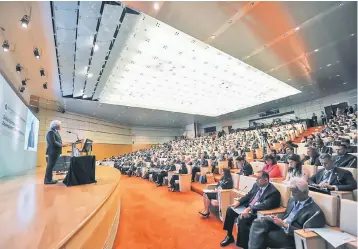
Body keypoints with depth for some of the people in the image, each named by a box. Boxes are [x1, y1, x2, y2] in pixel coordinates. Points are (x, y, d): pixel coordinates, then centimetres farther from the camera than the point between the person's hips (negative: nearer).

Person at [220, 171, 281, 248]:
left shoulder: (273, 192, -16)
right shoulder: (256, 185, 6)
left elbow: (266, 205, -27)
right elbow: (249, 195, 13)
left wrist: (250, 209, -35)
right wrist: (239, 201, -2)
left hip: (257, 212, -8)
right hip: (247, 206, 8)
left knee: (242, 218, -32)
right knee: (230, 209, -1)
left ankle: (244, 244, -11)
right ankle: (229, 236, 15)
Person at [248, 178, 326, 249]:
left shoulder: (315, 211, -13)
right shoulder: (293, 199, 10)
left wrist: (284, 225, -23)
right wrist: (277, 218, -1)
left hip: (290, 236, -7)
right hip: (280, 225, 7)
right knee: (258, 222, -19)